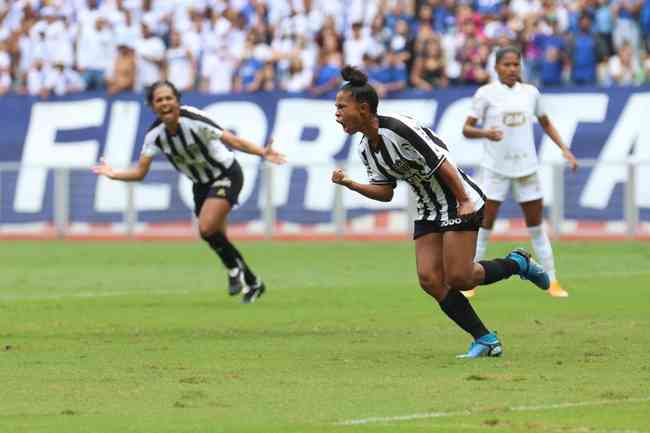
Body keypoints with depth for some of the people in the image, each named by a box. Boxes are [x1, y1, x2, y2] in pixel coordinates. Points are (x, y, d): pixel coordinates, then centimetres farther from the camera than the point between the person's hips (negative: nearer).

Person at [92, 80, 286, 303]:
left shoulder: (194, 120, -27)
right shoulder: (155, 135, -12)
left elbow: (232, 140, -29)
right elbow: (140, 172, -8)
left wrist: (262, 152, -41)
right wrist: (113, 174, -23)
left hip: (226, 174, -6)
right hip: (201, 183, 6)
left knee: (206, 228, -24)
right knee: (217, 240, 7)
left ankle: (234, 269, 0)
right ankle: (252, 283, 25)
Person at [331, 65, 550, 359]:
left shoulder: (398, 129, -24)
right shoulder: (366, 148, 4)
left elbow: (441, 162, -22)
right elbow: (385, 191, 9)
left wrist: (464, 202, -19)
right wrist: (349, 184, -6)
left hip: (460, 202, -8)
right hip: (428, 211, 8)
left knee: (458, 278, -14)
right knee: (430, 280, -6)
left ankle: (517, 263, 14)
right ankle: (486, 341, 1)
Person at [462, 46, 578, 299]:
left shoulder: (530, 92, 7)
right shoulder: (486, 93, -4)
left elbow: (546, 123, 20)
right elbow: (466, 129, -6)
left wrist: (564, 148, 10)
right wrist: (485, 133, -26)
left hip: (526, 166, 3)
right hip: (496, 167, -3)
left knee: (536, 225, 6)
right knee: (485, 223, -5)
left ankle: (552, 282, 12)